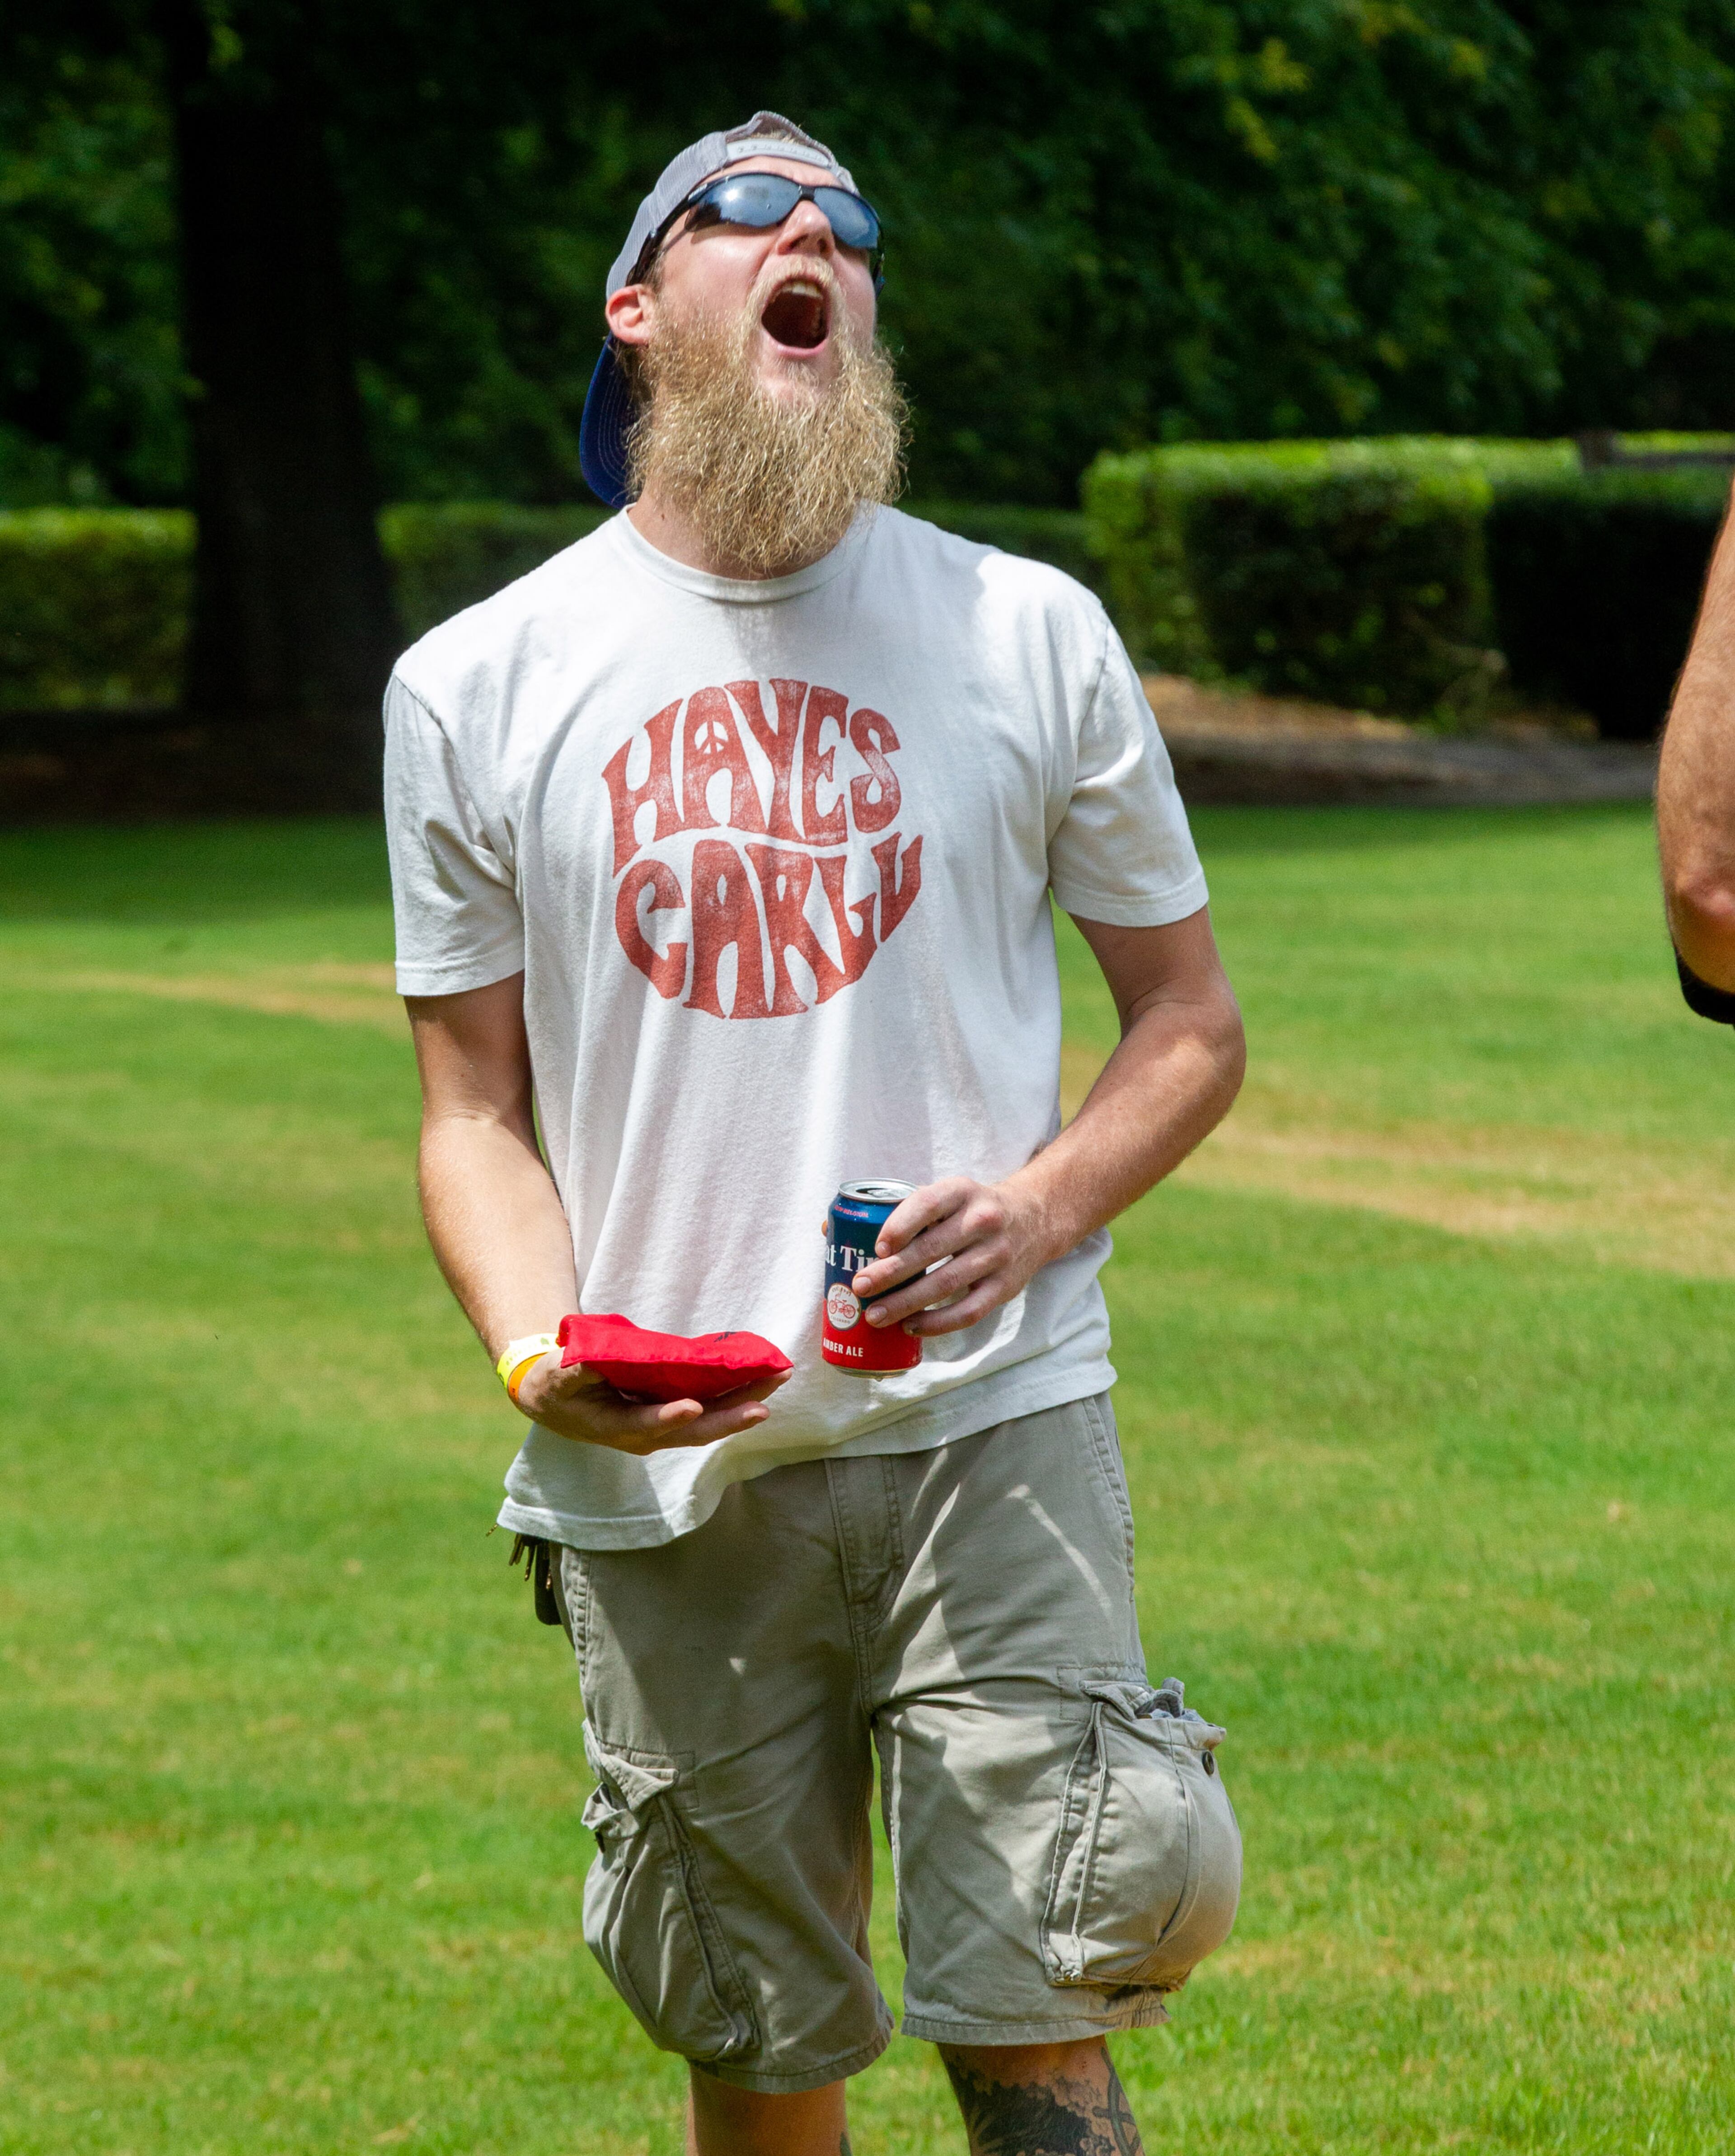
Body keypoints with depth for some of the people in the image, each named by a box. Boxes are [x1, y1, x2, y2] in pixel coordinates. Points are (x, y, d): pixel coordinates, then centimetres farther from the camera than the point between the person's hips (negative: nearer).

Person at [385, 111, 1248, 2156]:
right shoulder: (479, 685, 7)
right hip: (661, 1480, 1)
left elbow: (1188, 1022, 12)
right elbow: (476, 1109, 8)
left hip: (989, 1427, -1)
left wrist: (1036, 1212, -9)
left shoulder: (1026, 634, 7)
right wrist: (536, 1347, -12)